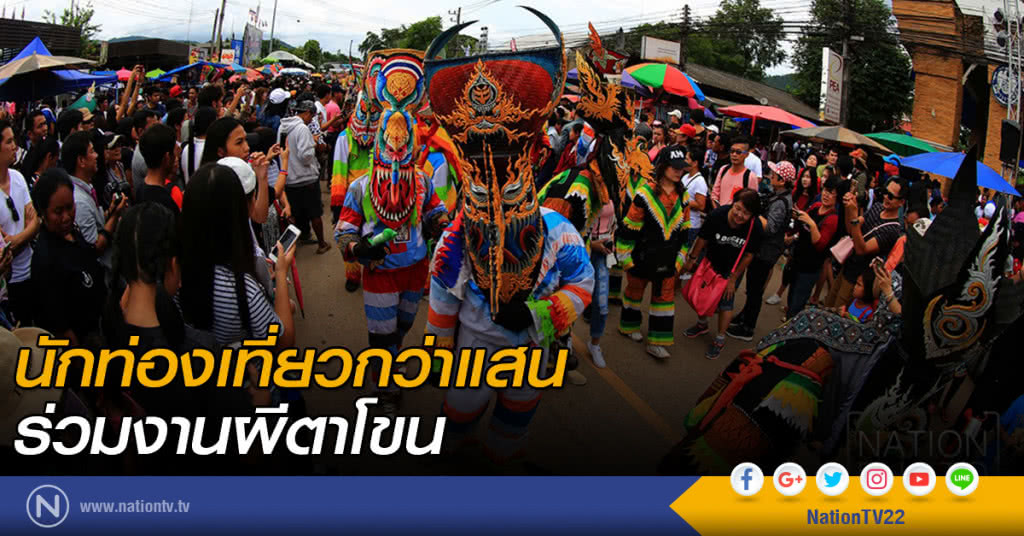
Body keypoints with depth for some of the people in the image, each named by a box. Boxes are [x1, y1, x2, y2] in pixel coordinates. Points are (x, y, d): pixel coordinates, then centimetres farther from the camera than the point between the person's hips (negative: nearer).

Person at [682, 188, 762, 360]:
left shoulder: (755, 227, -30)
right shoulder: (717, 215, -31)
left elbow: (748, 255, -16)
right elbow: (703, 239, -13)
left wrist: (733, 279, -9)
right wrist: (692, 259, 1)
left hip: (732, 268, -2)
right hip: (711, 261, 2)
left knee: (725, 301, 2)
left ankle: (720, 339, 22)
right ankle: (702, 324, 45)